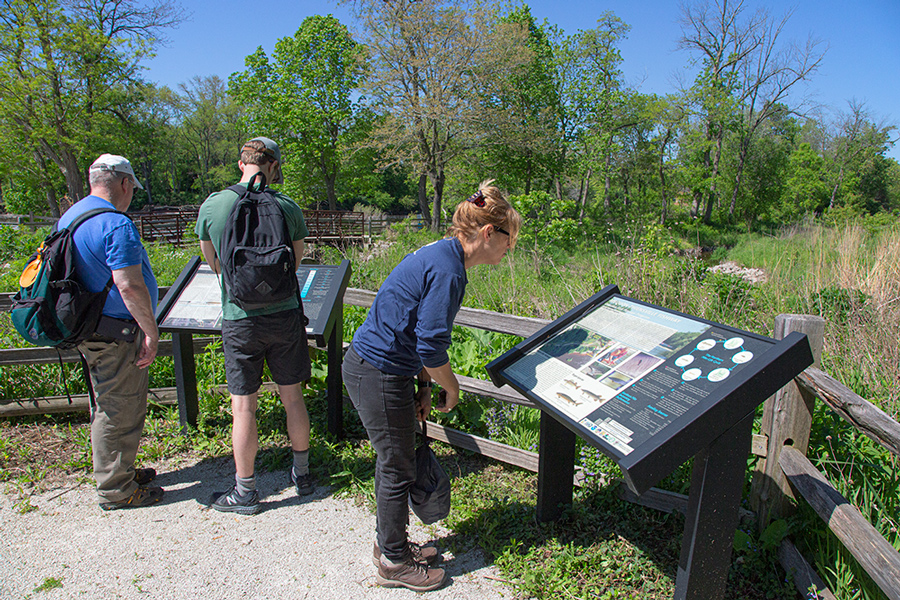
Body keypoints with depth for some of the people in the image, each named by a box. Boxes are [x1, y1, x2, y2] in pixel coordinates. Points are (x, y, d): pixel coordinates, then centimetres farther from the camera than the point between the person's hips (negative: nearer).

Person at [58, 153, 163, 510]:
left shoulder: (69, 217, 12)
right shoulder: (116, 225, -21)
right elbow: (129, 286, -27)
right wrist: (151, 332, -19)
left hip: (86, 329, 10)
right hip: (117, 334, -10)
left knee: (106, 405, 21)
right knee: (121, 410, 2)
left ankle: (116, 471, 37)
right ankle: (115, 489, 15)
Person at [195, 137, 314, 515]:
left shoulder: (211, 206, -5)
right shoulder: (287, 207, -5)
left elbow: (214, 264, 9)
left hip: (239, 319, -1)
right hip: (284, 313, 1)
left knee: (243, 406, 8)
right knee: (292, 398, 14)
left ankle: (245, 492, 21)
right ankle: (302, 474, 30)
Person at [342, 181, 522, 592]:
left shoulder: (440, 255, 9)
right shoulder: (447, 271, -23)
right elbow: (432, 348, -23)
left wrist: (424, 387, 13)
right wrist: (451, 388, -4)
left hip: (369, 365, 10)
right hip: (379, 375, -10)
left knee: (395, 461, 21)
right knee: (397, 469, 6)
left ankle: (390, 545, 40)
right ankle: (394, 563, 27)